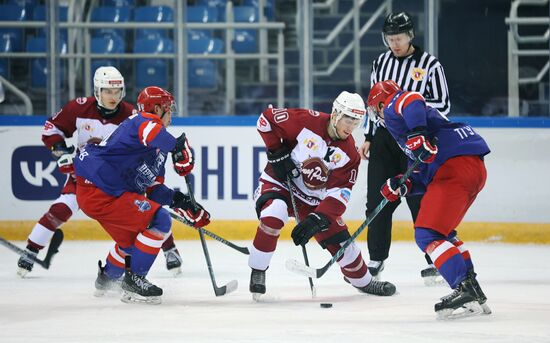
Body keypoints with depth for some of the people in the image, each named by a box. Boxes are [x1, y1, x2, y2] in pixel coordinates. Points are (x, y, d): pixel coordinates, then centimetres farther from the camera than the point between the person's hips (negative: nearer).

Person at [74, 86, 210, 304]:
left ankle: (107, 279, 53)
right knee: (159, 220, -14)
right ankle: (133, 281, -7)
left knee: (132, 239, 29)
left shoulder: (158, 150, 21)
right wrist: (179, 147, -30)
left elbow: (153, 190, 17)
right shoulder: (145, 121, -8)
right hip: (98, 190, -11)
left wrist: (179, 201, 3)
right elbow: (151, 132, -35)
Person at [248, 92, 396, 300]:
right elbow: (267, 119, -11)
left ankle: (362, 280, 33)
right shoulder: (306, 121, -19)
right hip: (279, 182, -4)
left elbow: (339, 192, -14)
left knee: (340, 241, 3)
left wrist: (316, 220, -26)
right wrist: (277, 152, -17)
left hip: (314, 199, 4)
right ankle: (257, 271, -21)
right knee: (274, 214, -37)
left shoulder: (349, 154, -8)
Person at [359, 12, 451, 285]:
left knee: (420, 202, -8)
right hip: (384, 137, 5)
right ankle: (376, 261, 14)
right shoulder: (381, 62, 9)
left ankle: (434, 261, 1)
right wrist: (368, 138, 14)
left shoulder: (429, 65, -7)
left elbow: (443, 105, -8)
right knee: (377, 201, 3)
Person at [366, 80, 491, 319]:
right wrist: (402, 187, 12)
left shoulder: (392, 106, 7)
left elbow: (412, 101, -21)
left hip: (456, 165, -10)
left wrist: (416, 134, -32)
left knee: (428, 235, -12)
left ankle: (466, 291, -22)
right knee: (442, 232, 23)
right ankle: (474, 294, 20)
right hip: (475, 167, 10)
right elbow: (426, 178, 26)